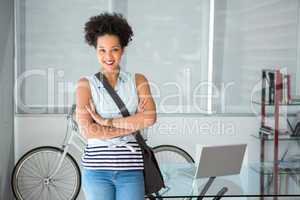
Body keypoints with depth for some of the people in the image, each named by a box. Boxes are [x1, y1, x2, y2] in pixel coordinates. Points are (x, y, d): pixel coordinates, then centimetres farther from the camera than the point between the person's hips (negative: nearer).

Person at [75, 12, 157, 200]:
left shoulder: (138, 80, 7)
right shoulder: (86, 84, 2)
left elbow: (150, 117, -10)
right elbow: (88, 130, -11)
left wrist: (106, 122, -11)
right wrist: (133, 124, -10)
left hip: (131, 170, 1)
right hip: (97, 169, -1)